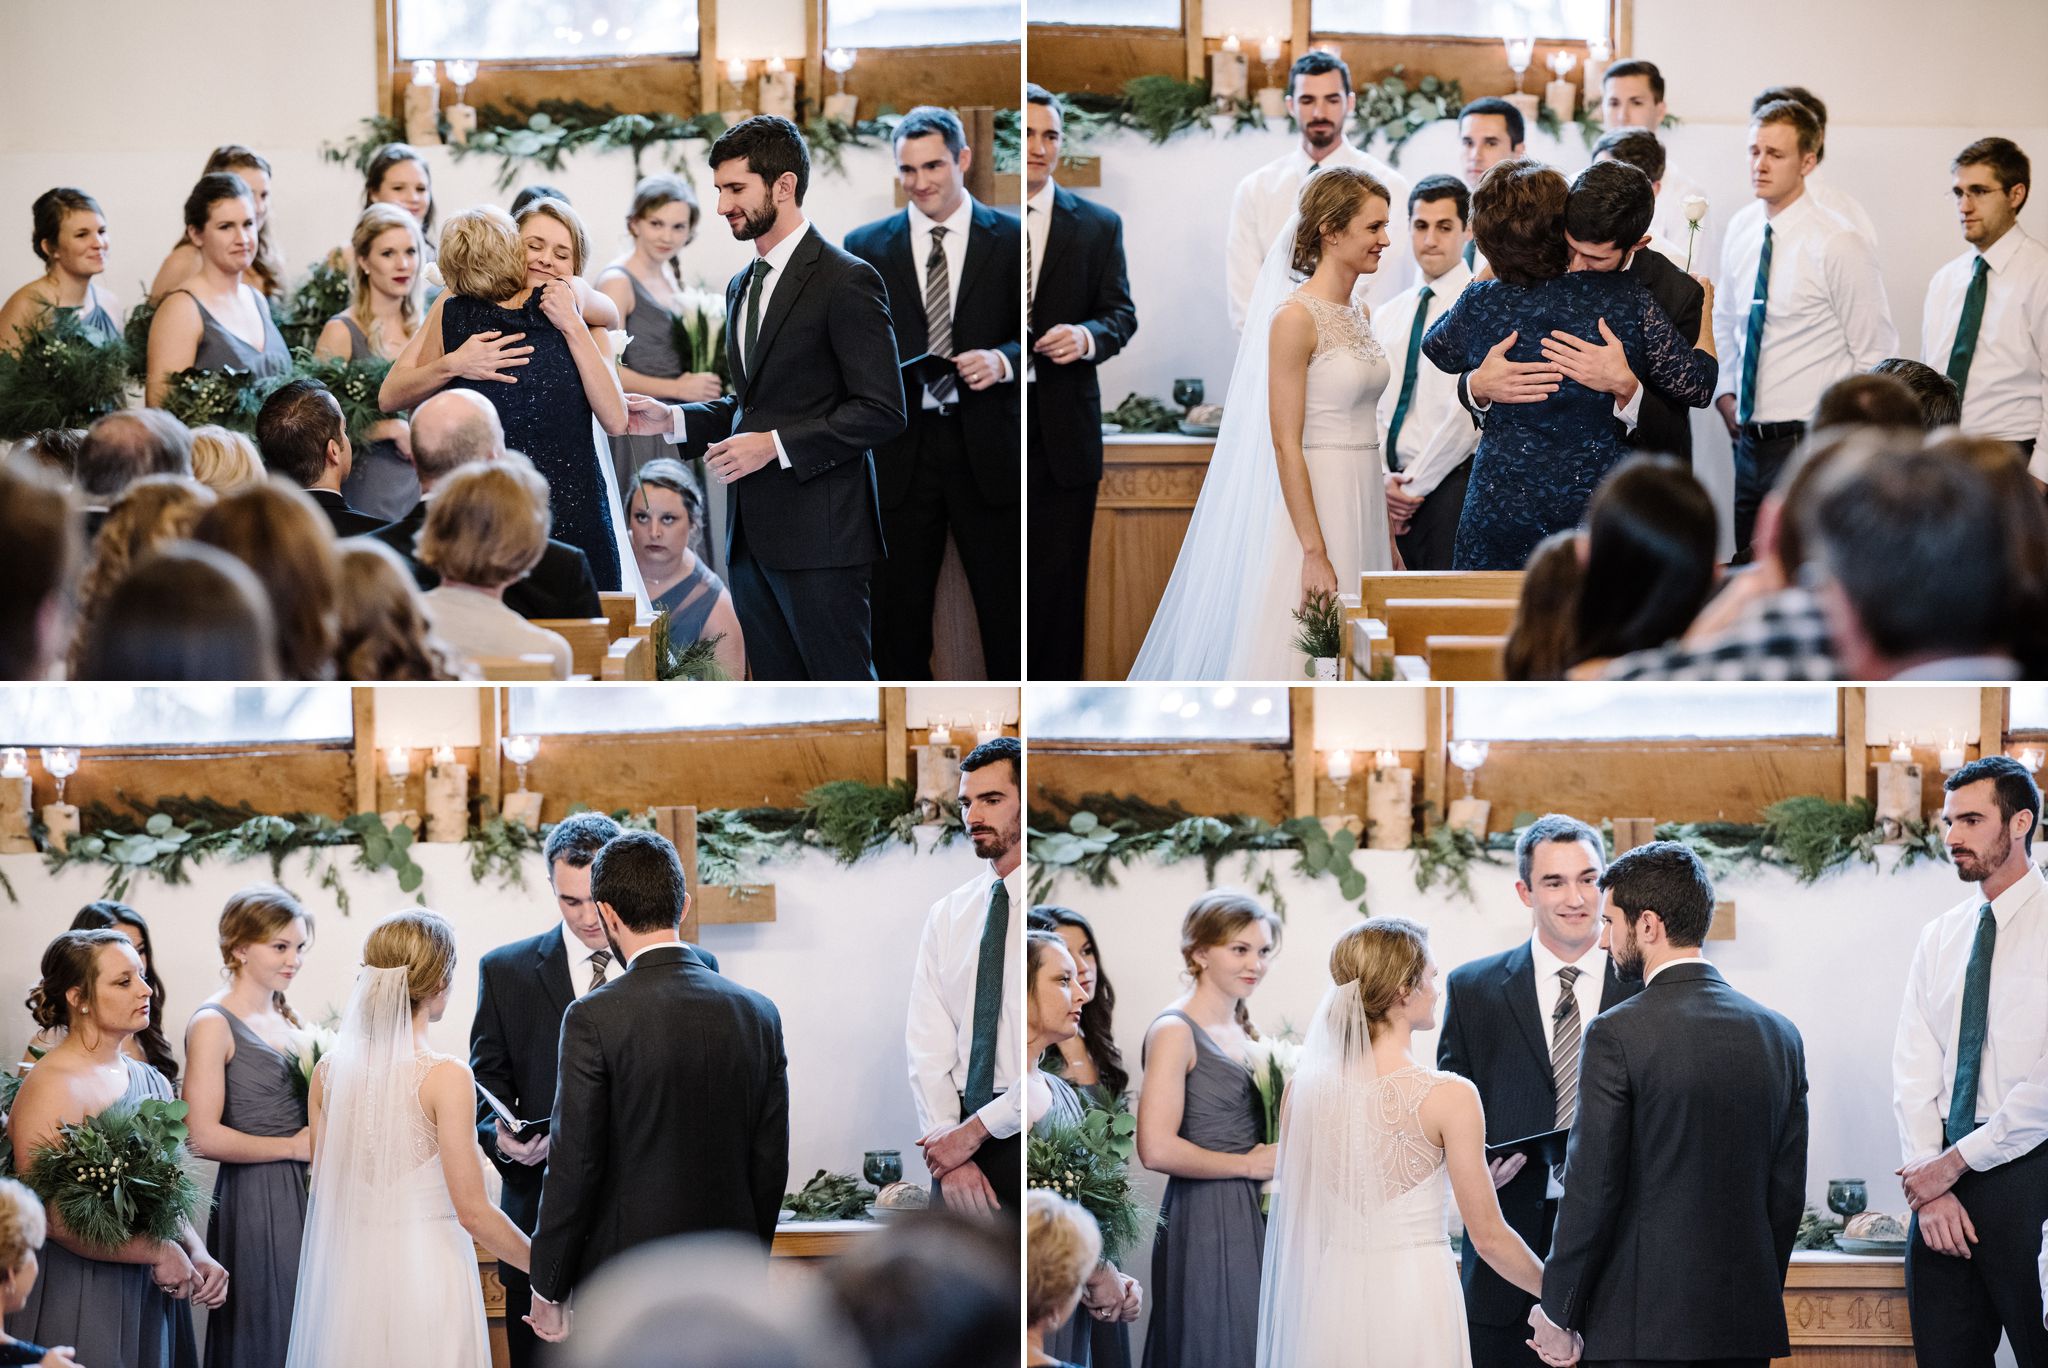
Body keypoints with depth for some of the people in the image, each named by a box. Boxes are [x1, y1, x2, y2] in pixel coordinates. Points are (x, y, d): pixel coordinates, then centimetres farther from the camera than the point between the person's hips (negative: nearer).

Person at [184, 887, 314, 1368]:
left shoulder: (285, 1019, 13)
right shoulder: (213, 1024, -10)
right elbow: (202, 1136, -16)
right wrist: (293, 1148, -11)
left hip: (303, 1195, 7)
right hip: (254, 1198, -7)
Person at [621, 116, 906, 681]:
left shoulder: (846, 280, -10)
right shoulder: (742, 286, 18)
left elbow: (882, 410, -14)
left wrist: (776, 444, -19)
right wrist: (674, 420, 9)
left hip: (819, 534, -8)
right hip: (753, 538, 8)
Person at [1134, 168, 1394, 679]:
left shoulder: (1356, 315, 12)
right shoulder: (1297, 317, -14)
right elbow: (1285, 444, -17)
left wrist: (1387, 539, 17)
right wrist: (1314, 553, -21)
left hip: (1364, 501, 8)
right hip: (1315, 504, -8)